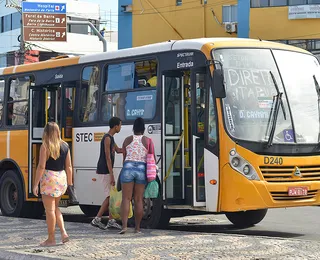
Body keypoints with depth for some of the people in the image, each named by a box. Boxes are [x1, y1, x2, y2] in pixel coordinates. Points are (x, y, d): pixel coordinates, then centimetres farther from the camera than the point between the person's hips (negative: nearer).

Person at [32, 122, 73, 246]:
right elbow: (68, 167, 9)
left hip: (48, 178, -6)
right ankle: (63, 232, 8)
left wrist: (36, 184, -10)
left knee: (49, 209, 3)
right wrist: (70, 183, 16)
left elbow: (41, 167, -13)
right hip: (62, 177, 6)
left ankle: (51, 239, 10)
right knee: (55, 207, 21)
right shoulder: (65, 146, 6)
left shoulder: (45, 146, -10)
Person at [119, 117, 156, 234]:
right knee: (138, 200, 6)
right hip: (142, 169, 0)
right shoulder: (148, 141, 2)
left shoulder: (127, 140, 5)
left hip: (128, 168, 0)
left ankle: (124, 225, -14)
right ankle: (137, 228, 8)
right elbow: (152, 159, 3)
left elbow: (124, 157, 10)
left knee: (126, 198, 0)